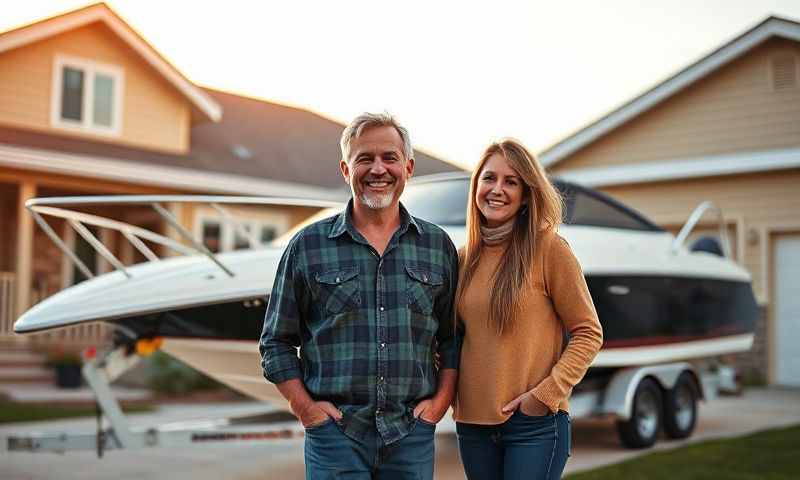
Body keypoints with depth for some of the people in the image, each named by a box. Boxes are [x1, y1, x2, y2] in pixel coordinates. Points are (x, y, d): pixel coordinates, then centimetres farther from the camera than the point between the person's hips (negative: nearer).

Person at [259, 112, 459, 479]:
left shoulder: (438, 246, 7)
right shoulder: (308, 246, 2)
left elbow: (453, 338, 12)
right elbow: (277, 342, 5)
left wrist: (440, 401, 1)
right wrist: (305, 406, -4)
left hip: (412, 435, 2)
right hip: (334, 432, -1)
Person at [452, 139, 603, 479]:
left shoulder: (548, 249, -7)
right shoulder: (465, 258, 7)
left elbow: (588, 333, -5)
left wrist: (547, 393, -13)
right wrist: (452, 394, 5)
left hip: (535, 423, -4)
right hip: (473, 422, 5)